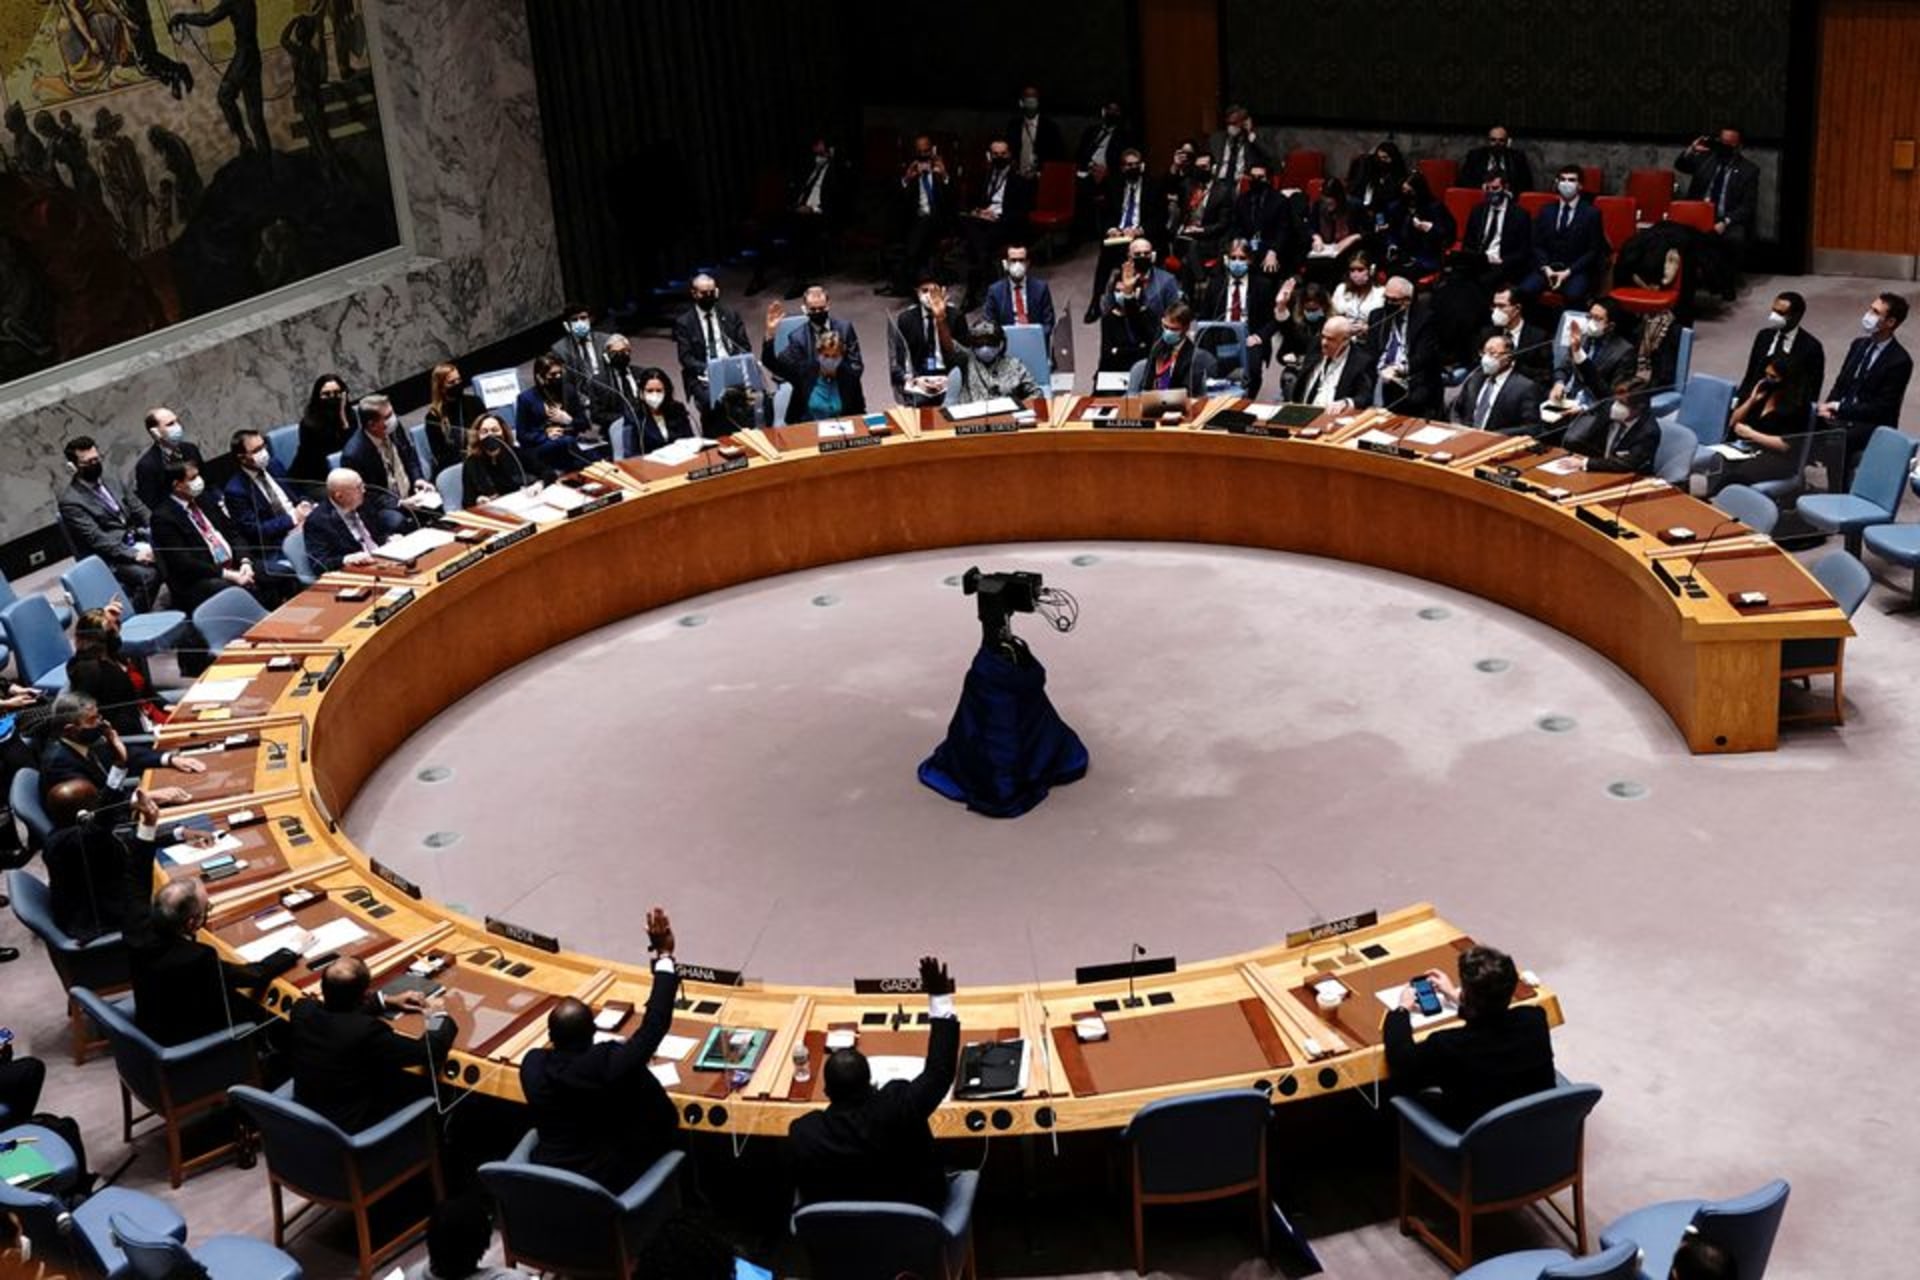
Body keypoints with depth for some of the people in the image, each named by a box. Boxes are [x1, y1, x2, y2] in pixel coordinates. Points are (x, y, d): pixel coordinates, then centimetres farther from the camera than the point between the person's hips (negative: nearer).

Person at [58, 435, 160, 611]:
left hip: (134, 541, 7)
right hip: (109, 558, -7)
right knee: (148, 574, -32)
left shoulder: (109, 483, 12)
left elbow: (138, 508, 11)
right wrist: (134, 554, -26)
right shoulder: (70, 501, -11)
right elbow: (97, 539, -17)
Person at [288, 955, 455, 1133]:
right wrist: (439, 1015, -2)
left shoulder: (302, 1009, -13)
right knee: (426, 1083, 12)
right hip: (349, 1126, -6)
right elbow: (429, 1051, -21)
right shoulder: (366, 1030, -32)